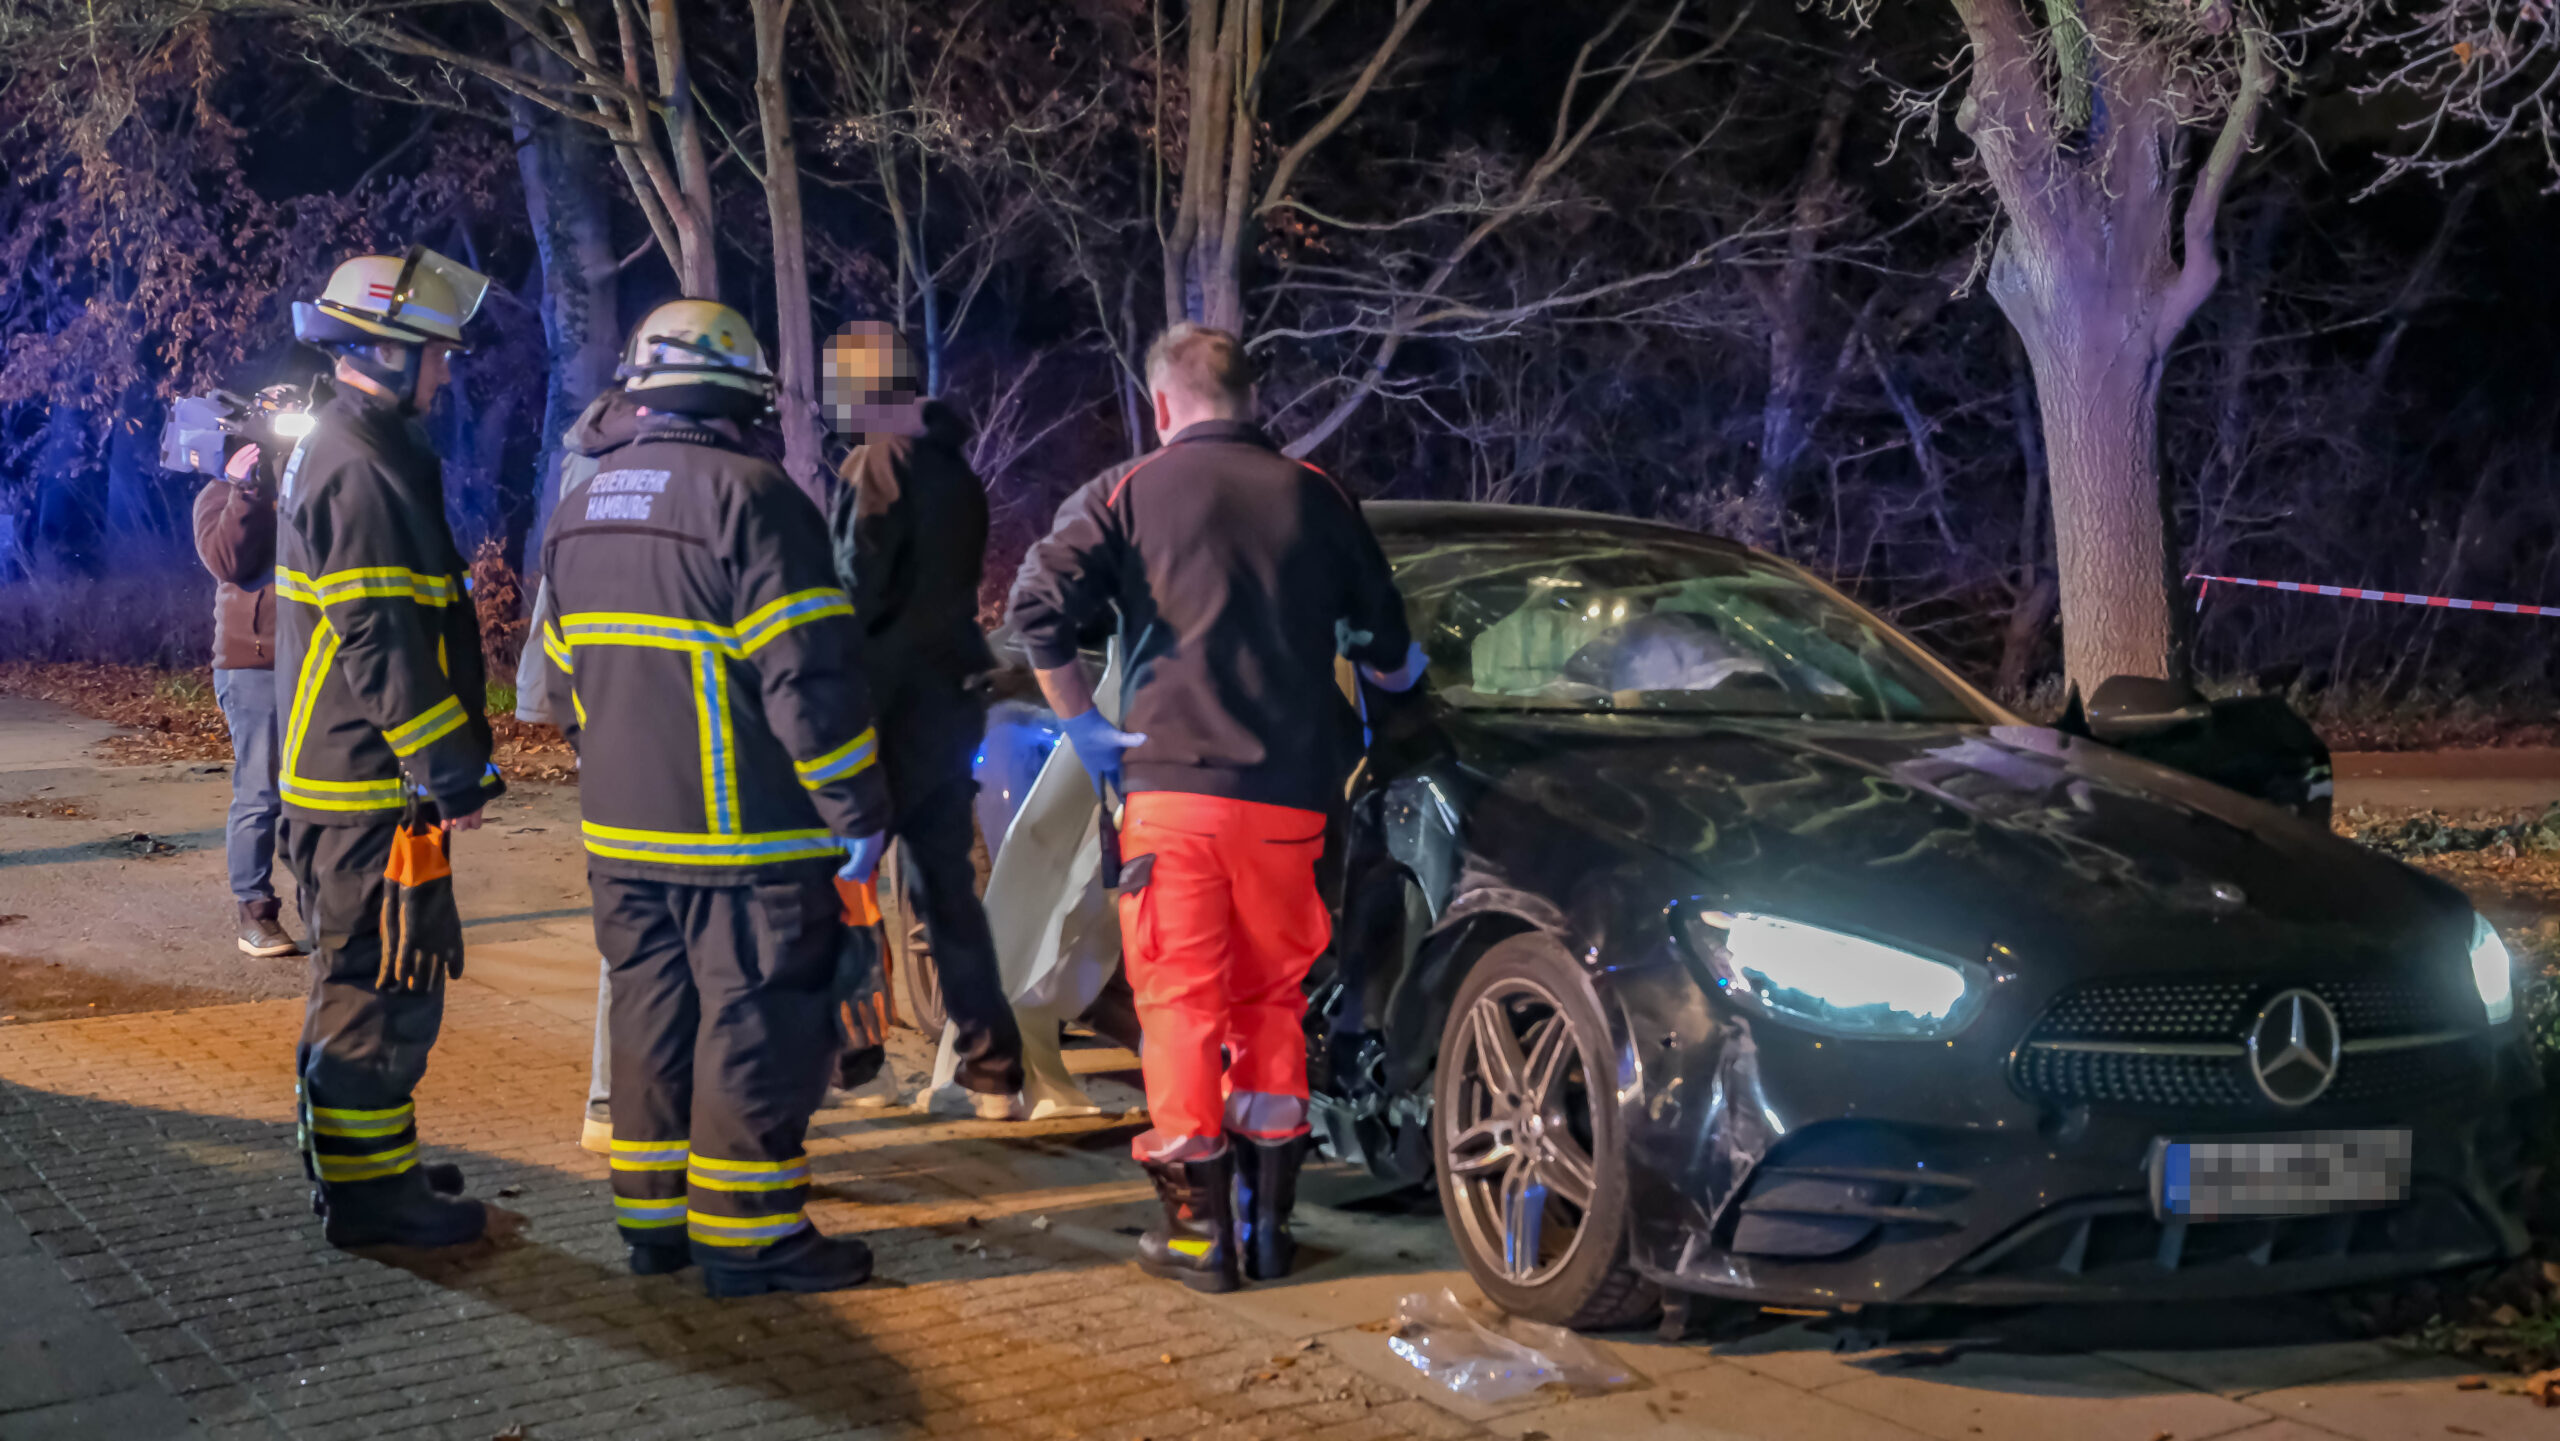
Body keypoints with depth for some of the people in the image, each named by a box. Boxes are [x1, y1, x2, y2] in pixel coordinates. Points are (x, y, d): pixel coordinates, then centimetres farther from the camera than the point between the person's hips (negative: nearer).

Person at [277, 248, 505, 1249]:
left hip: (341, 779, 11)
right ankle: (368, 1189, 3)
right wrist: (452, 774, -19)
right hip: (371, 789, -11)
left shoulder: (341, 453, 16)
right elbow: (384, 646, -23)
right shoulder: (360, 473, -18)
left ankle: (350, 1156, 31)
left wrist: (449, 763, 21)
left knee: (361, 974, 19)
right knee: (381, 984, -4)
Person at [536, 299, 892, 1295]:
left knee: (653, 1014, 15)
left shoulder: (581, 511, 12)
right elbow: (811, 678, -19)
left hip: (623, 830, 8)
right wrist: (858, 809, -13)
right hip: (746, 836, -8)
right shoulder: (748, 496, -15)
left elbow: (563, 675, 19)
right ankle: (746, 1234, 5)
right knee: (755, 1023, 0)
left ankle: (653, 1215, 23)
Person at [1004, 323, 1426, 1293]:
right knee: (1272, 1000, 13)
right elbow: (1387, 644, 17)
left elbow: (1037, 605, -9)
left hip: (1172, 785, -2)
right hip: (1288, 793, 3)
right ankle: (1267, 1221, 16)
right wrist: (1387, 667, 40)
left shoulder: (1130, 493, 2)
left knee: (1181, 1001, 4)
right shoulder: (1312, 495, 9)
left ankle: (1197, 1229, 5)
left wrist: (1083, 727, -2)